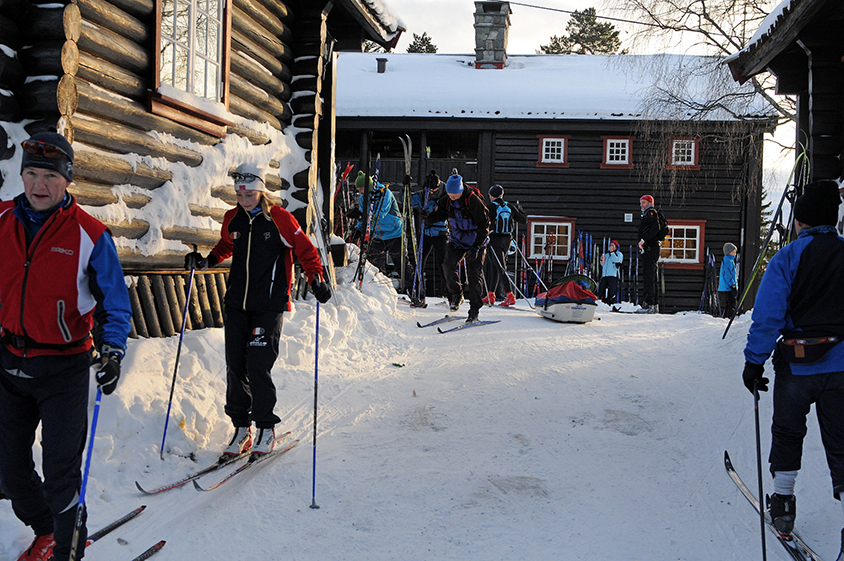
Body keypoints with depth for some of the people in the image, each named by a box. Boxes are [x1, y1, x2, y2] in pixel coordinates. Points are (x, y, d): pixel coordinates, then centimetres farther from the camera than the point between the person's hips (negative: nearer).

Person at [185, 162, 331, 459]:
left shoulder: (279, 218, -7)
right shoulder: (232, 219, 8)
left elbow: (305, 250, -2)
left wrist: (316, 279, -14)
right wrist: (207, 261, 12)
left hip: (269, 306, -5)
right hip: (236, 304, 5)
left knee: (258, 366, -11)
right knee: (235, 366, 4)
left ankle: (266, 428, 4)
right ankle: (242, 429, 16)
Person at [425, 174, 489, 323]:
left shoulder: (474, 201, -21)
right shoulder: (446, 201, -6)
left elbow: (484, 225, -18)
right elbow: (438, 213, 13)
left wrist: (476, 247, -23)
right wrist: (429, 219, -9)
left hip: (475, 242, -4)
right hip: (456, 240, 4)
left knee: (474, 275, -5)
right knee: (448, 265, -19)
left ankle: (474, 312, 2)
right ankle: (456, 295, 5)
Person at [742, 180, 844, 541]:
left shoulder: (787, 258, -8)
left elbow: (767, 316, -14)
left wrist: (754, 362, -8)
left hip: (796, 363, -2)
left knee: (787, 434, 16)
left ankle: (782, 503, 22)